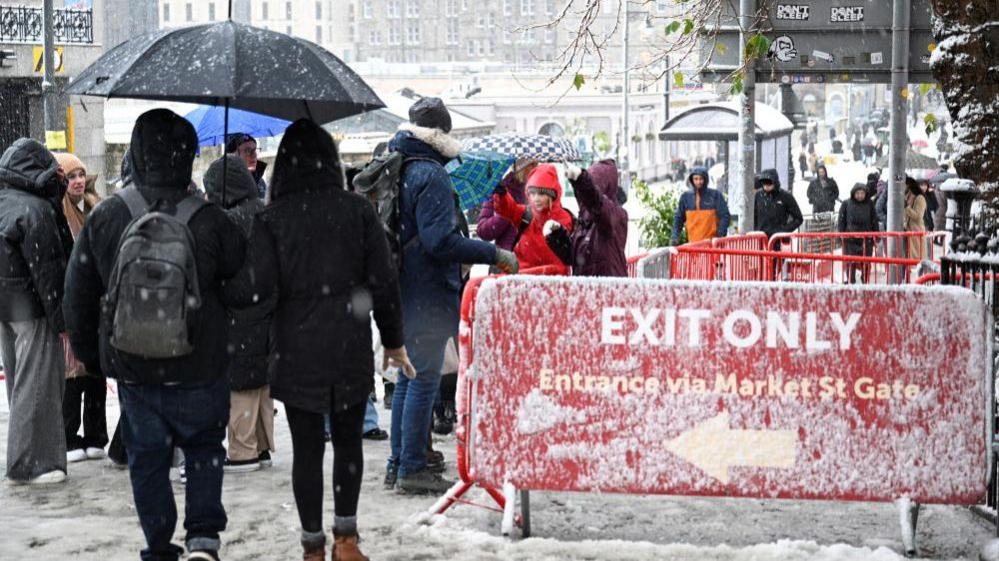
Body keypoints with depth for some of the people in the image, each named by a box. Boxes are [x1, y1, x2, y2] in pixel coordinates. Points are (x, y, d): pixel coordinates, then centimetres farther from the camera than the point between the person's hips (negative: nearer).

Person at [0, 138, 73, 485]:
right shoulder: (35, 209, -17)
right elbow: (46, 267, -18)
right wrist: (61, 315, -14)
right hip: (31, 306, -9)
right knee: (36, 383, -2)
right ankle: (29, 464, 1)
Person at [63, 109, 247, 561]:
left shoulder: (103, 218, -6)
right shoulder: (210, 222, -13)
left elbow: (78, 296, 3)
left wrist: (88, 354, 16)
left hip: (131, 370, 2)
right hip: (198, 368, -2)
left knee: (146, 457, 15)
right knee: (204, 446, 16)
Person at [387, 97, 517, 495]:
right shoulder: (430, 175, -17)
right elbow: (440, 241, -24)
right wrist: (494, 255, -18)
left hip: (401, 294, 9)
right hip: (427, 296, -9)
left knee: (408, 377, 16)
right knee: (424, 379, -3)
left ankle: (398, 463, 21)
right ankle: (413, 469, 0)